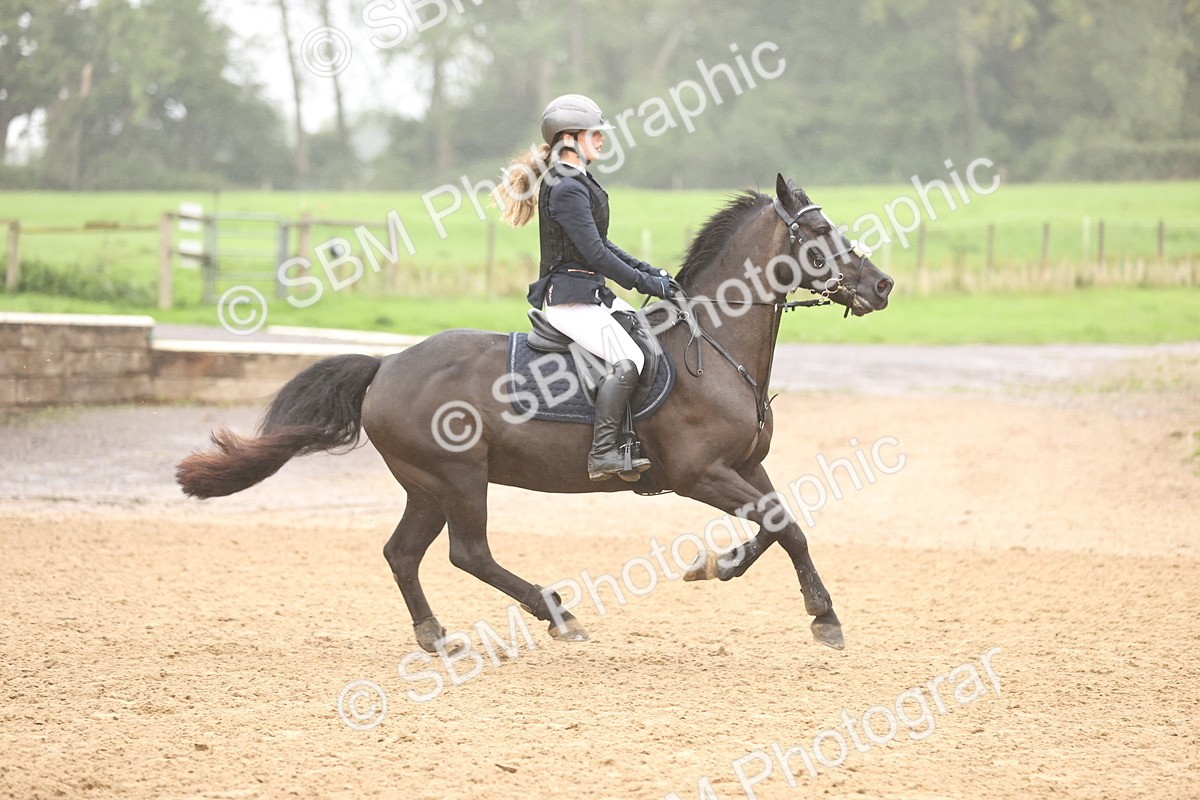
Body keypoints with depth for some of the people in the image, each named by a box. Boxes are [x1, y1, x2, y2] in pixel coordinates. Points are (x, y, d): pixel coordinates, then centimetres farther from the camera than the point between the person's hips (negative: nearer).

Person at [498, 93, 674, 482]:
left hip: (594, 294, 11)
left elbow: (601, 246, 23)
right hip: (569, 299, -11)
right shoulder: (566, 190, -16)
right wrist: (646, 283, -14)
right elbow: (595, 254, -20)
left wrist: (650, 271, 14)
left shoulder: (580, 183, 16)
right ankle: (603, 454, -27)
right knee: (628, 359, -26)